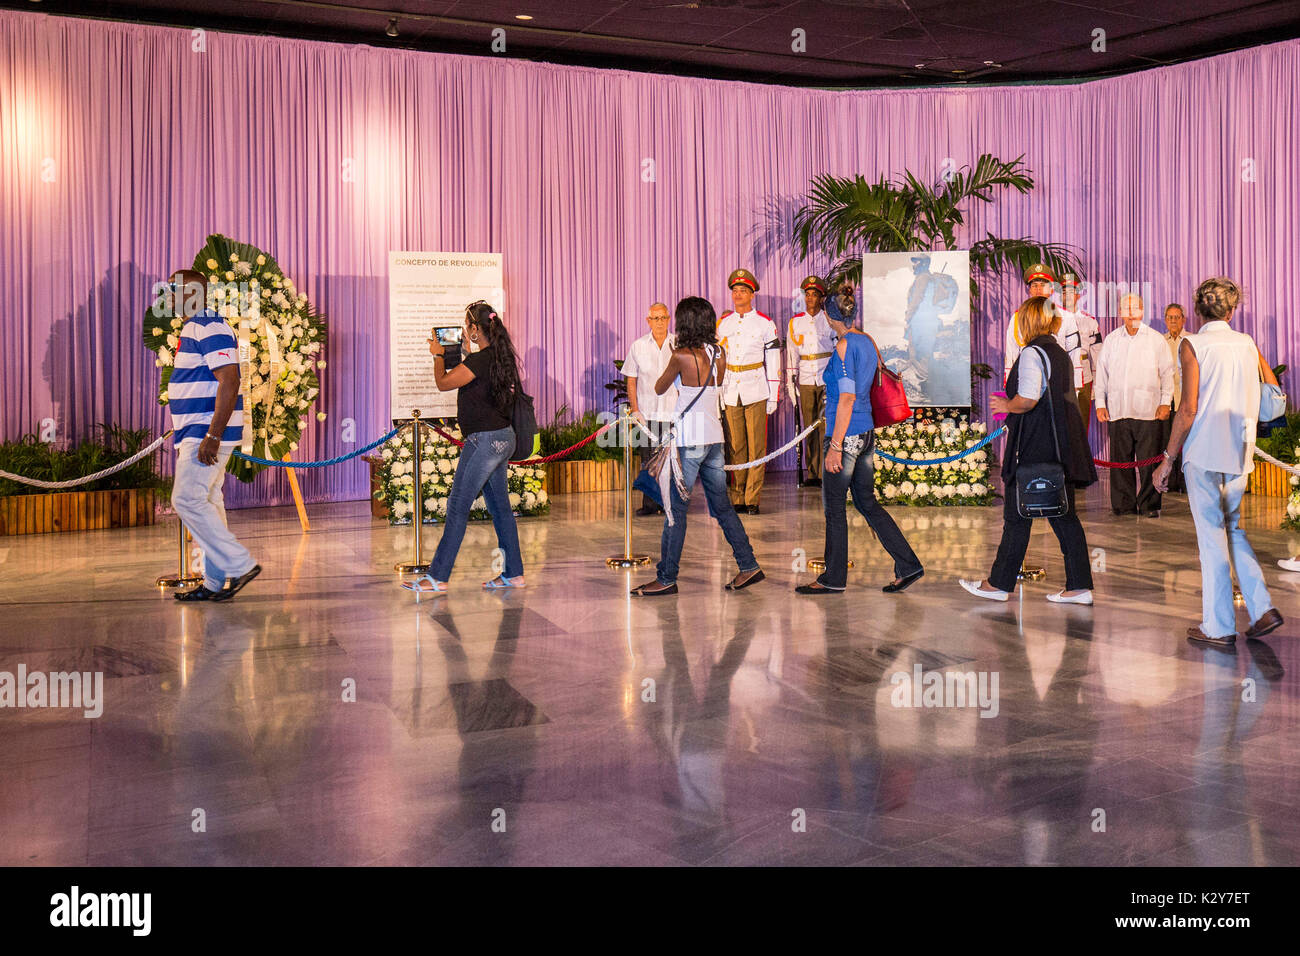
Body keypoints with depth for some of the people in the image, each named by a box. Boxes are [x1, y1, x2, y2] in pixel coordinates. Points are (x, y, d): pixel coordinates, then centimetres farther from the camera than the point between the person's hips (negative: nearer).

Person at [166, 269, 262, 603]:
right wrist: (184, 433, 25)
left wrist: (212, 436, -27)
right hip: (196, 433, 11)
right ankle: (216, 582, 14)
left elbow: (229, 382, -23)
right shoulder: (192, 329, 19)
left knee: (187, 499, -14)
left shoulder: (210, 328, -14)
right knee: (207, 503, 10)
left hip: (208, 433, -11)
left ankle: (240, 565, -9)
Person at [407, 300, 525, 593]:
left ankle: (438, 577, -1)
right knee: (500, 506, 13)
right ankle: (513, 574, 17)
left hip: (485, 440, -10)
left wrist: (438, 355, 6)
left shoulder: (479, 360, -19)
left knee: (458, 506, -5)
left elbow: (442, 383, -10)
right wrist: (467, 349, 32)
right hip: (501, 438, 10)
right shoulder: (498, 357, 9)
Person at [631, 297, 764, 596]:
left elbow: (659, 388, 2)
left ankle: (666, 579, 4)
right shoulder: (719, 354, 6)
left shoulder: (682, 356, -12)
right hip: (714, 437, 7)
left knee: (676, 509, 0)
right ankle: (749, 566, 16)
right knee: (722, 506, 15)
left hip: (688, 441, -7)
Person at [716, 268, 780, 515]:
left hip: (756, 392, -3)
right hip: (730, 393, 3)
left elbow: (773, 362, 4)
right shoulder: (722, 323, 12)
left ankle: (752, 499, 1)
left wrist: (773, 396, 0)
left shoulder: (765, 324, 3)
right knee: (735, 447, 3)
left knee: (756, 447, -3)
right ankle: (737, 498, 9)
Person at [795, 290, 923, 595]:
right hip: (868, 432, 8)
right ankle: (908, 565, 13)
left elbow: (847, 398, -19)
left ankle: (834, 578, 12)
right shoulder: (868, 342, 10)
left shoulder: (845, 346, -15)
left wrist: (835, 446, -19)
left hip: (847, 436, -8)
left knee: (834, 506, 3)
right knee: (867, 502, 15)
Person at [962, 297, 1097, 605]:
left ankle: (999, 584, 10)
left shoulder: (1032, 353, -12)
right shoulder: (1060, 353, 15)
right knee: (1063, 515, 9)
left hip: (1035, 446, -8)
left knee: (1017, 516, 1)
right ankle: (1079, 585, 8)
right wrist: (1012, 408, 21)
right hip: (1060, 448, 9)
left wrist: (1007, 406, -2)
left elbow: (1027, 400, -22)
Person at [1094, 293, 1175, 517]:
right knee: (1120, 460, 3)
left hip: (1148, 411, -2)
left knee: (1148, 460, -4)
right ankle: (1124, 504, 11)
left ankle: (1149, 505, 4)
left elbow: (1167, 372, 7)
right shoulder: (1111, 340, 13)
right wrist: (1100, 403, 10)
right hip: (1118, 411, 2)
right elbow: (1102, 373, 16)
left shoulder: (1155, 339, 7)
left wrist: (1165, 402, -1)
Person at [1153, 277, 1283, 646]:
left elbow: (1188, 409, -13)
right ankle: (1262, 608, 8)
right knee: (1232, 528, 18)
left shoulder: (1193, 345, -8)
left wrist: (1167, 459, -8)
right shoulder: (1247, 345, 8)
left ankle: (1219, 626, 5)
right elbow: (1255, 405, 13)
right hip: (1240, 451, 5)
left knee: (1211, 535, 0)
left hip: (1204, 451, -5)